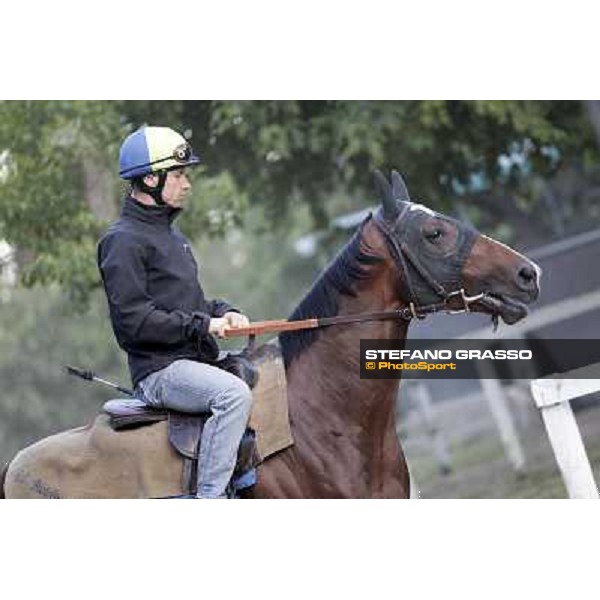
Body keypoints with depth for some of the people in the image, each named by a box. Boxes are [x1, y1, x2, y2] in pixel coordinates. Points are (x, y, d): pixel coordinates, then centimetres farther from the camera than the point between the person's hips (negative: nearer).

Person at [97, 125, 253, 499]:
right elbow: (133, 320, -18)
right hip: (159, 371, -10)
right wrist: (203, 325, -18)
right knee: (235, 394, -32)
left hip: (195, 361, 10)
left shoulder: (171, 234, 21)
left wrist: (223, 313, 7)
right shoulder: (124, 240, -10)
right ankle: (210, 498, -31)